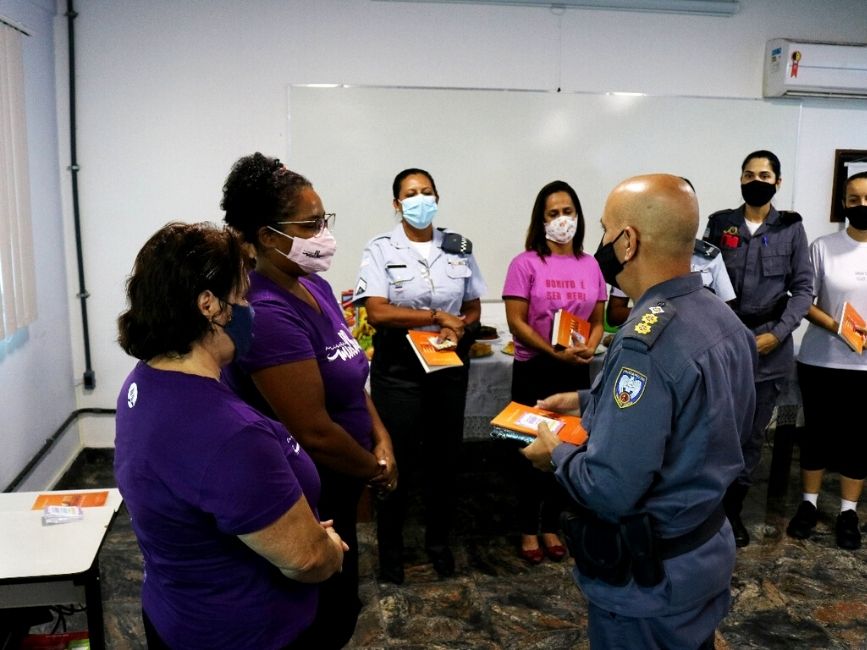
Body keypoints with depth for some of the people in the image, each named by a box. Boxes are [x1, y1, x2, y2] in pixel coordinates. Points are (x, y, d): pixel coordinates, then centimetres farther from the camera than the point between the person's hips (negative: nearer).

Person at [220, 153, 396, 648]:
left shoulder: (316, 287, 2)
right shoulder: (268, 314, -27)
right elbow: (313, 431, -27)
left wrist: (381, 436, -2)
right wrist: (377, 470, -12)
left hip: (335, 488, 8)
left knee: (336, 605, 25)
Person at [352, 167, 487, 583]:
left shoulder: (459, 248, 6)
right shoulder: (381, 249, -5)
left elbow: (473, 309, 9)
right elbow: (377, 312, -15)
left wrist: (459, 328, -13)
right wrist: (438, 318, -15)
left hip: (449, 366, 3)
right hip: (398, 368, -3)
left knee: (445, 455, 11)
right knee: (397, 459, 5)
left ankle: (438, 540, 30)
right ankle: (390, 546, 23)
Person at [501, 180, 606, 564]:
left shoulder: (590, 265, 6)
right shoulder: (526, 264, -7)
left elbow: (597, 320, 11)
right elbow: (516, 322, -11)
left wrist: (589, 348, -10)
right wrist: (556, 353, -20)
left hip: (576, 372, 4)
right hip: (534, 370, -4)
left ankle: (551, 526, 28)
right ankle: (529, 530, 22)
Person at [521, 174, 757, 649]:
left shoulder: (646, 343, -31)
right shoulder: (721, 316, 0)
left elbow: (610, 491, -32)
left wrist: (557, 453, -13)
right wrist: (588, 401, 14)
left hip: (650, 578, -8)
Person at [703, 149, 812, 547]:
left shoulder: (791, 229, 4)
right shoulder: (719, 224, 5)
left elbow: (803, 288, 2)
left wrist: (778, 334, -10)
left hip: (769, 347, 1)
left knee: (752, 434, 9)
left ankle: (732, 508, 24)